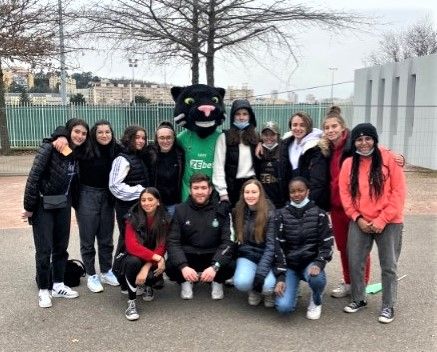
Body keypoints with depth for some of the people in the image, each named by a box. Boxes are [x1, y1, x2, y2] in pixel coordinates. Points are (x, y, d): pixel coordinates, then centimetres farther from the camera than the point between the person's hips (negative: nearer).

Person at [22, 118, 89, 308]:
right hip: (43, 205, -6)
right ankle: (43, 290, 16)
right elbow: (34, 176, -18)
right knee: (44, 249, 1)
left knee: (61, 246, 13)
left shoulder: (78, 153, 3)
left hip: (63, 205, 6)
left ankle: (58, 286, 27)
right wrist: (29, 206, -17)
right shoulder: (49, 148, -17)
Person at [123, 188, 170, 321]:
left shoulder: (165, 220, -11)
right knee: (133, 262, -35)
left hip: (153, 260, 1)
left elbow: (161, 247, -13)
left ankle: (149, 286, 11)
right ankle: (131, 302, -19)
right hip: (136, 256, -1)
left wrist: (146, 267, -28)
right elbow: (132, 246, -24)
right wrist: (157, 258, -33)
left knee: (152, 276, -30)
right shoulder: (133, 218, -15)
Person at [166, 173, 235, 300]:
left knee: (230, 266, -31)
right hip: (188, 256, 1)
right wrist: (183, 266, -27)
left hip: (213, 256, 0)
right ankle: (185, 281, 6)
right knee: (170, 266, -30)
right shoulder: (180, 210, -1)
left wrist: (214, 266, -28)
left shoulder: (221, 210, -3)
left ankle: (217, 281, 6)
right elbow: (173, 241, -9)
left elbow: (227, 241, -10)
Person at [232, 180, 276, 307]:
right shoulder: (238, 211, 1)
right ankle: (254, 291, 8)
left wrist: (261, 273, -23)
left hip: (267, 257, -2)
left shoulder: (270, 213, -11)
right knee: (241, 282, -29)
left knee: (268, 285, -30)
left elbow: (271, 245, -15)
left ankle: (268, 292, 9)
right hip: (247, 255, 2)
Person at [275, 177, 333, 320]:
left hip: (311, 262, 0)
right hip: (289, 265, 0)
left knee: (317, 279, -37)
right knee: (284, 306, -23)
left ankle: (316, 302, 0)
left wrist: (318, 263, -24)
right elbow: (278, 246, -4)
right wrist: (281, 277, -13)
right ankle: (293, 285, 14)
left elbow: (327, 244, -4)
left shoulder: (319, 214, 0)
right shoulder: (282, 215, 1)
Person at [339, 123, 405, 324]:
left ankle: (388, 307, 21)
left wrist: (382, 220, -12)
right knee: (355, 263, 6)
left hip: (388, 223, -3)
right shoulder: (348, 164, 4)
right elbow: (345, 193, 4)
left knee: (388, 266, 6)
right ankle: (358, 299, 27)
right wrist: (357, 218, -7)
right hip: (359, 222, 3)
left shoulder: (389, 159, -7)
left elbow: (398, 192, -8)